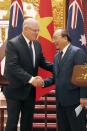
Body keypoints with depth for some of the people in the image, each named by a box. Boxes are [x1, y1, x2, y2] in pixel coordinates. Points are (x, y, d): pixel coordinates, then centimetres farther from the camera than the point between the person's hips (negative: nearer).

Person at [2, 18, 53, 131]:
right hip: (15, 90, -7)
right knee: (12, 121, 3)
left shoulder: (37, 44, 7)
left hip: (30, 90, 7)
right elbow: (13, 66, -24)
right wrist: (30, 79, -33)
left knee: (28, 121, 16)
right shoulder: (12, 44, -16)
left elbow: (42, 61, 11)